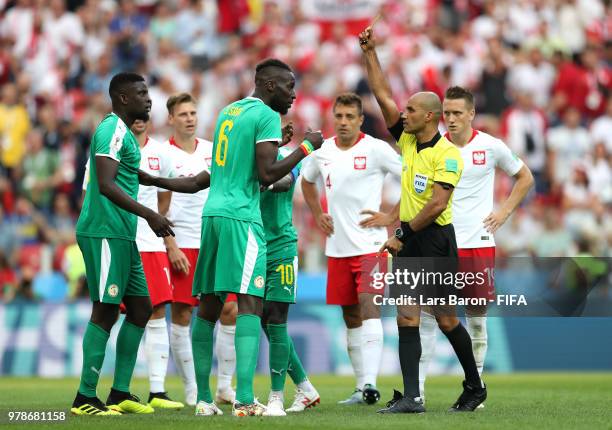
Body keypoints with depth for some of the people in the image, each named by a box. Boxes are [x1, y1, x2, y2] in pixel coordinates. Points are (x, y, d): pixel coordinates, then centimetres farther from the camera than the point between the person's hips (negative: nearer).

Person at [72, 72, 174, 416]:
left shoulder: (124, 133, 19)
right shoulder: (113, 130, -12)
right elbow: (106, 185, -23)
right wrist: (149, 214, -25)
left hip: (122, 235, 10)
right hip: (105, 232, -10)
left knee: (140, 307, 11)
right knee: (106, 311, -8)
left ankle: (120, 394, 15)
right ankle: (85, 398, -5)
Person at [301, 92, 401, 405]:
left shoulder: (375, 149, -7)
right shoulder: (322, 152, 8)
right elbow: (307, 182, 28)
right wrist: (317, 215, 16)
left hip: (370, 244, -6)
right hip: (337, 247, 6)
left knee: (368, 305, -19)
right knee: (350, 317, 9)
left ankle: (370, 383, -26)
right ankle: (361, 386, 17)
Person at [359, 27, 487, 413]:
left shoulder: (447, 155, -13)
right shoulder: (408, 141, 8)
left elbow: (438, 204, -20)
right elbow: (383, 95, 11)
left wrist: (404, 234, -15)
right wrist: (370, 52, 7)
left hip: (435, 240, -7)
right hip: (408, 241, 7)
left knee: (446, 319, 2)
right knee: (407, 318, -3)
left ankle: (475, 387, 20)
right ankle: (411, 397, -6)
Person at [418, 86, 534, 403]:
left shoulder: (490, 147, -1)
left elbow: (524, 178, 13)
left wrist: (504, 212, 4)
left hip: (478, 243, -1)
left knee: (476, 317, 4)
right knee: (426, 314, -5)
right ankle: (416, 388, -1)